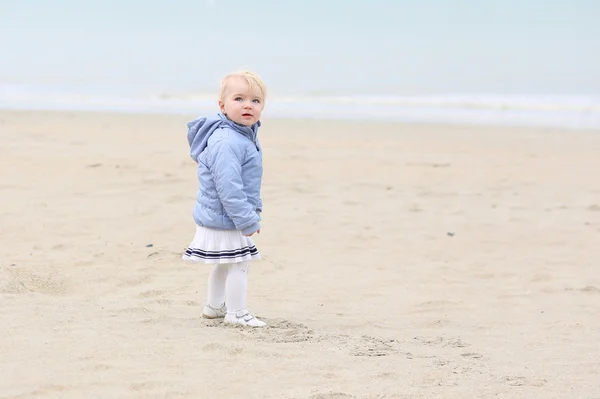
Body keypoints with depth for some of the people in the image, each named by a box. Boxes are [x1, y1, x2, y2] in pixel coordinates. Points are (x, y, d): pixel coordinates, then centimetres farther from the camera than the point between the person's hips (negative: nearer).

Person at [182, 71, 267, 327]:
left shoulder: (244, 135, 7)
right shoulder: (226, 143, -28)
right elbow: (228, 188, -30)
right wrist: (247, 220, -25)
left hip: (218, 217, 11)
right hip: (225, 220, -11)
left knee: (224, 264, 23)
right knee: (238, 264, -2)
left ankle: (214, 306, 37)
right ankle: (236, 313, 9)